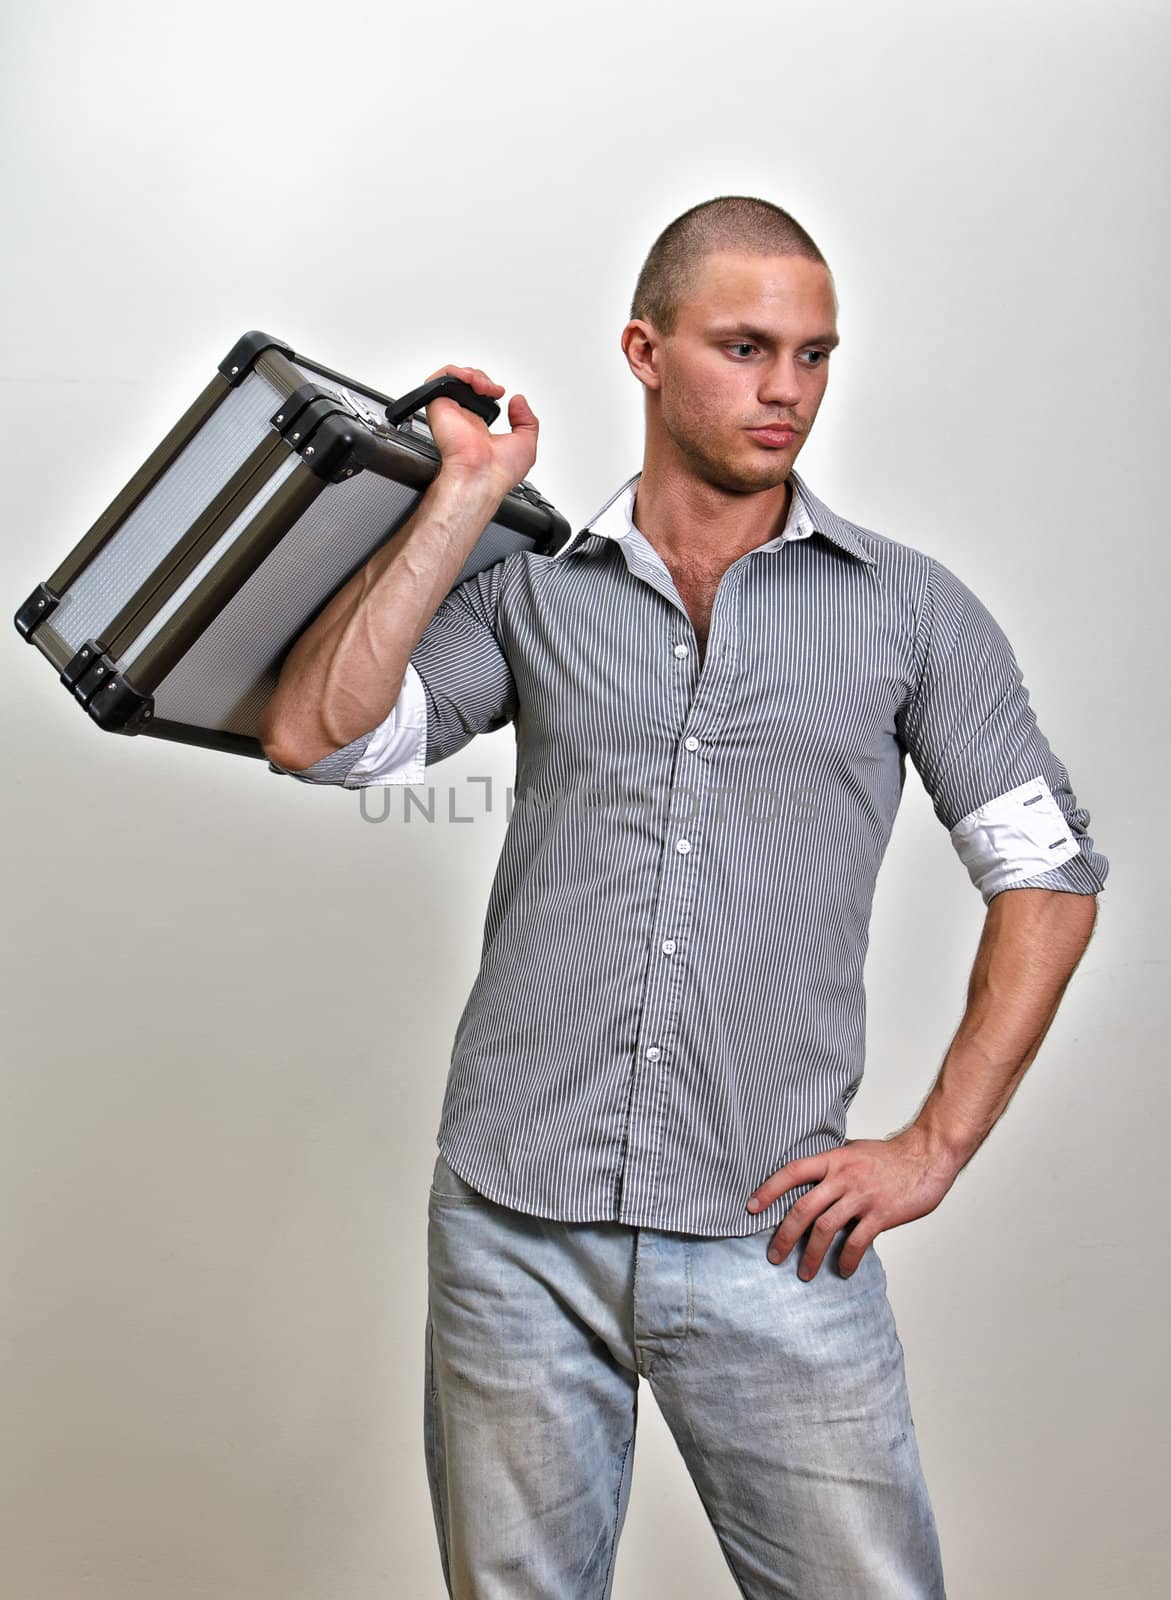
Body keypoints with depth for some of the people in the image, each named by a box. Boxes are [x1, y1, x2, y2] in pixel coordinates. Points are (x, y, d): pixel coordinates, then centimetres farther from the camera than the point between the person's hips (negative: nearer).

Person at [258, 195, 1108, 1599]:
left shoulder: (912, 610, 6)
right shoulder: (528, 591, 7)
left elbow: (1048, 877, 7)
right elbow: (314, 735, -5)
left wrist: (935, 1145, -1)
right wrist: (465, 494, -4)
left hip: (770, 1238, 0)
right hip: (515, 1231, 1)